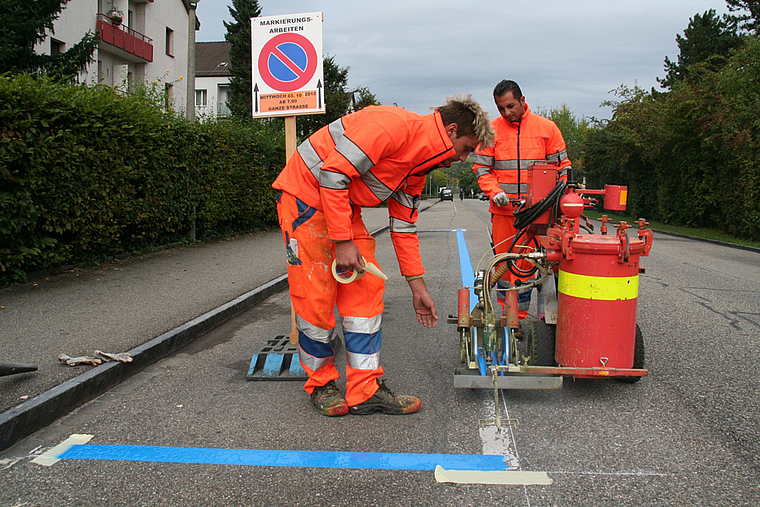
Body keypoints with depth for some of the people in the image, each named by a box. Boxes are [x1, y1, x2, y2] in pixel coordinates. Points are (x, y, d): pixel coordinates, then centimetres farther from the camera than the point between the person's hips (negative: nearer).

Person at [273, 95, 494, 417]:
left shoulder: (420, 165, 6)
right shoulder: (392, 125, -23)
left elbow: (404, 226, 12)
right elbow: (333, 173, -27)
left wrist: (417, 285, 11)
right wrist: (342, 241, -25)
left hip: (345, 206, 9)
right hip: (306, 195, -9)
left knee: (366, 290, 1)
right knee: (316, 297, -6)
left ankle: (366, 390, 6)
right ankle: (321, 384, 14)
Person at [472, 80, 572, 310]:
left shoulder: (546, 127, 4)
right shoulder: (492, 130, 4)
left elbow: (562, 167, 8)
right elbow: (481, 167, 4)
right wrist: (495, 191, -12)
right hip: (503, 210, 1)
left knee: (528, 263, 1)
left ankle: (520, 313, 10)